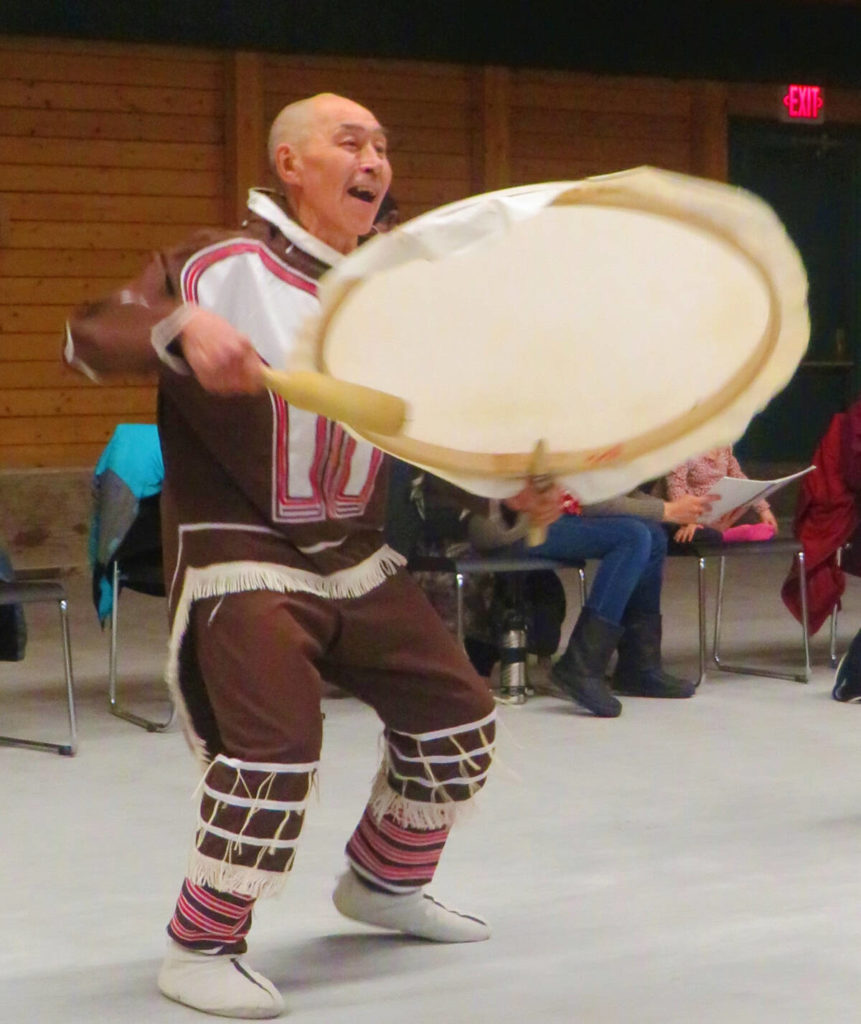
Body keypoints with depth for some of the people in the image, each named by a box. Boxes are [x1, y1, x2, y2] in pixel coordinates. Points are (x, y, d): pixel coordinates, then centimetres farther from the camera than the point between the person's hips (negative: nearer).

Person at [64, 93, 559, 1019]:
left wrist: (508, 483, -1)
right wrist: (183, 328, -36)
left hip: (357, 560, 7)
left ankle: (383, 881, 36)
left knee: (457, 718, 11)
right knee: (275, 750, -22)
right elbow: (87, 339, -18)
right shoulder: (222, 265, -11)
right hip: (240, 558, -7)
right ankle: (198, 949, -2)